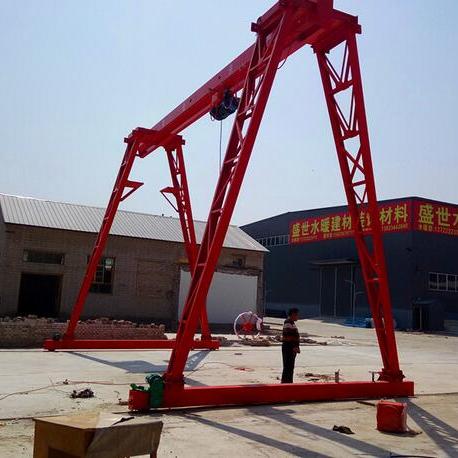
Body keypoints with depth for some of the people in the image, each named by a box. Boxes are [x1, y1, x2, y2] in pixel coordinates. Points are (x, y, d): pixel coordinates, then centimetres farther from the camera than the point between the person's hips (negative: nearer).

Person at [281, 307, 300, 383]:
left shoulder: (292, 323, 18)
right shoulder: (288, 323, -15)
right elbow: (289, 336, -23)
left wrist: (296, 347, 20)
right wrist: (294, 347, -26)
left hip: (292, 348, 11)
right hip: (288, 348, -11)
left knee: (290, 367, 16)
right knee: (287, 367, -8)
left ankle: (289, 382, 24)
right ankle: (285, 382, -5)